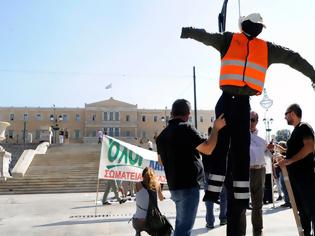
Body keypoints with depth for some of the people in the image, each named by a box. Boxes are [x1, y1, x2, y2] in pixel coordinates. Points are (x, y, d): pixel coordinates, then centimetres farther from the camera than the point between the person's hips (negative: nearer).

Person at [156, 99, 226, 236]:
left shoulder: (162, 134, 11)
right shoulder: (185, 128, -13)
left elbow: (161, 160, 22)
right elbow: (208, 149, -19)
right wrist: (216, 128, -9)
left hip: (174, 186, 8)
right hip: (188, 185, -8)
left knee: (181, 224, 20)